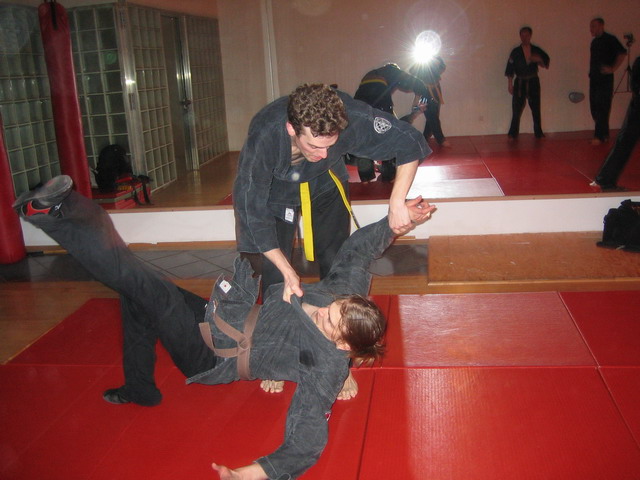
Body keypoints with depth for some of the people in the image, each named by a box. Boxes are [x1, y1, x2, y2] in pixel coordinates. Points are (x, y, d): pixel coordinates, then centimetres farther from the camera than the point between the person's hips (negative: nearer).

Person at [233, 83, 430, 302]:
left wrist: (396, 203, -33)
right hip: (275, 192, -1)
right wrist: (288, 272, -32)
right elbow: (251, 210, -31)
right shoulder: (262, 138, -39)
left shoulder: (350, 117, -36)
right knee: (275, 274, -7)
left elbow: (410, 142, -24)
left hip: (326, 184, 2)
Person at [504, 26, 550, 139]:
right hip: (520, 82, -2)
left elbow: (546, 64, 5)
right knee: (517, 108, -3)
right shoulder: (515, 52, -3)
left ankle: (538, 132, 15)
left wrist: (539, 60, -16)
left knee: (536, 108, 6)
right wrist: (510, 84, -6)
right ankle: (513, 133, 5)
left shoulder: (536, 50, 2)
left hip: (533, 82, 2)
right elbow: (510, 69, -3)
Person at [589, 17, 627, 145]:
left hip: (605, 79, -8)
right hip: (594, 79, 8)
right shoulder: (594, 41, 15)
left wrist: (613, 69, -16)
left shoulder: (610, 39, -8)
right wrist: (591, 72, 15)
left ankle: (600, 136, -7)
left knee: (602, 108, -8)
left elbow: (622, 53, -14)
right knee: (594, 107, 9)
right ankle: (604, 134, 20)